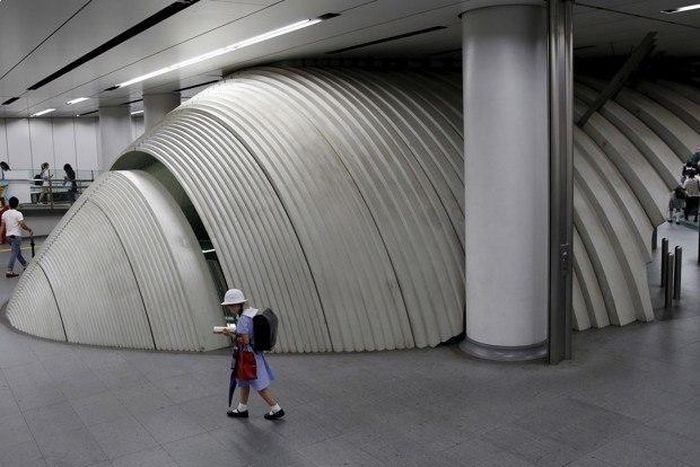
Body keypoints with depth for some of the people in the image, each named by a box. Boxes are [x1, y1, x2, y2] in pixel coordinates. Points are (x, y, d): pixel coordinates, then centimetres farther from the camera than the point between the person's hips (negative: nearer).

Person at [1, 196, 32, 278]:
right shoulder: (18, 214, -13)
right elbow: (22, 225, -18)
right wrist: (29, 229, -1)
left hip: (8, 235, 7)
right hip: (16, 236, -7)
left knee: (18, 252, 19)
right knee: (14, 253, -6)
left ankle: (25, 265, 33)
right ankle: (9, 271, -10)